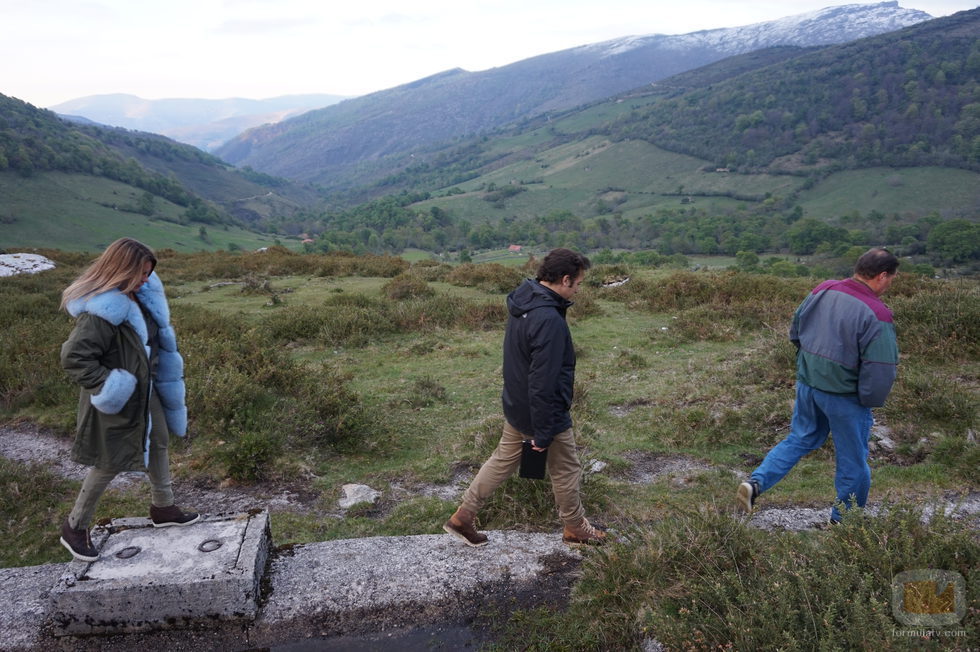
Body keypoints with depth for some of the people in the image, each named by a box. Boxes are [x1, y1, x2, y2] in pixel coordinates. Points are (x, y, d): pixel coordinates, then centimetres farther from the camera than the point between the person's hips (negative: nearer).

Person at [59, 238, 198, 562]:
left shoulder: (139, 297, -1)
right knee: (109, 464, 5)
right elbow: (73, 356, -27)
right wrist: (106, 385, -24)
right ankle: (74, 528, 25)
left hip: (146, 392, 9)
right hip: (118, 401, -9)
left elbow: (156, 339, 14)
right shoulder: (100, 312, -28)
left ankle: (163, 508, 40)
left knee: (158, 445, 20)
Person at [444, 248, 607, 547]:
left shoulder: (522, 302, -1)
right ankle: (576, 529, 36)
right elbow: (542, 383, -29)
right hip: (544, 414, -8)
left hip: (516, 407, 8)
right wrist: (543, 433, -21)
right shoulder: (549, 320, -31)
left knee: (502, 460, 21)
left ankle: (462, 517, 28)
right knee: (566, 471, 14)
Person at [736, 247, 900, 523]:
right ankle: (845, 519, 30)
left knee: (799, 439, 21)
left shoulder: (822, 291, -3)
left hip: (806, 383, 6)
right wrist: (870, 401, -6)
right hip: (844, 396, -6)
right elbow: (881, 371, -23)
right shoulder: (876, 315, -23)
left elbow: (795, 332, 10)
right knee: (853, 459, 14)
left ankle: (755, 483, 7)